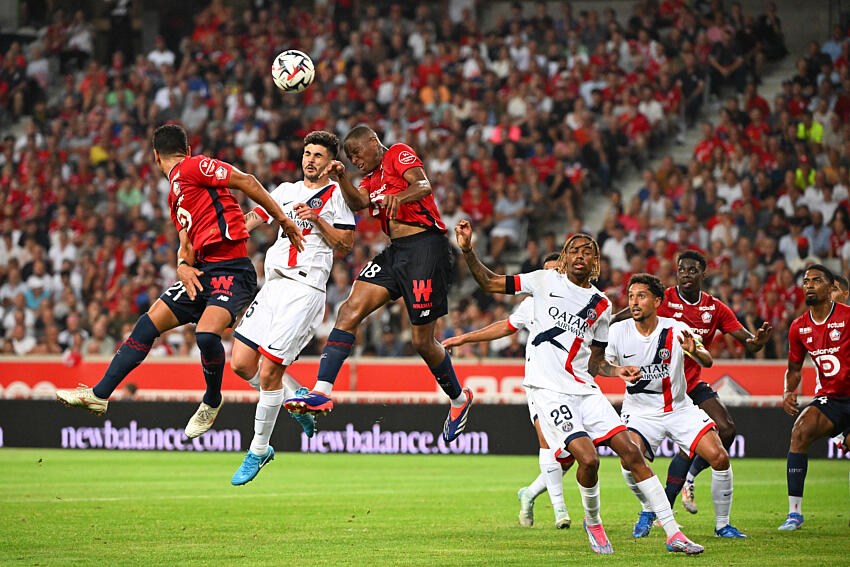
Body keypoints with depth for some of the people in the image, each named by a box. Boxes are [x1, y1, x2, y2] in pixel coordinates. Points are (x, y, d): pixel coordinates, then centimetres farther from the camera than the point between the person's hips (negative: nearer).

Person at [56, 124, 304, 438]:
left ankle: (212, 401, -1)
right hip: (202, 271, 9)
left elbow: (246, 181, -9)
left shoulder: (192, 167, -5)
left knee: (206, 333, -28)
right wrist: (184, 264, -1)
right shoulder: (175, 196, 23)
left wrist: (282, 219, -11)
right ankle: (99, 394, 6)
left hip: (232, 270, -9)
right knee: (149, 323, 3)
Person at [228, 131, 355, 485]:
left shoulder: (336, 195, 4)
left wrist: (316, 218, -12)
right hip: (273, 282, 6)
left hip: (305, 288, -6)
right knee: (241, 363, -3)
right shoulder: (287, 190, 20)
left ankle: (258, 451, 0)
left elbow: (345, 245, -1)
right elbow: (253, 219, 20)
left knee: (268, 370, -12)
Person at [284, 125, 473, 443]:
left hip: (426, 247, -8)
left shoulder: (399, 154, -2)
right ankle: (321, 393, -19)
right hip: (395, 251, 8)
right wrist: (341, 178, -12)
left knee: (422, 341, -3)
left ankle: (459, 399, 22)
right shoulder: (373, 175, 22)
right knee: (350, 310, -11)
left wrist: (399, 196, -40)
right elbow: (358, 203, 3)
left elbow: (424, 185, -20)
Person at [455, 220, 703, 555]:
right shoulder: (546, 281, 5)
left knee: (631, 452, -7)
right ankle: (593, 523, 8)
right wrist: (467, 251, -5)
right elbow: (490, 283, 7)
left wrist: (617, 372, 0)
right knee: (587, 458, -21)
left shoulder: (601, 306, 14)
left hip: (584, 389, 4)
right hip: (547, 389, -4)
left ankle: (673, 534, -2)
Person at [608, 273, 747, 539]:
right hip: (639, 412, 0)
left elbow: (707, 362, -22)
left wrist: (695, 352, -47)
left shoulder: (676, 330, -12)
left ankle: (722, 524, 3)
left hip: (679, 408, 0)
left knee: (719, 457, -16)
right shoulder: (618, 332, -8)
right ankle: (648, 510, 4)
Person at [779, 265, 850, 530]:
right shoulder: (799, 327, 5)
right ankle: (794, 513, -18)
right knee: (800, 431, -21)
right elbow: (794, 368, 19)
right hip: (828, 398, 3)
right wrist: (788, 393, 1)